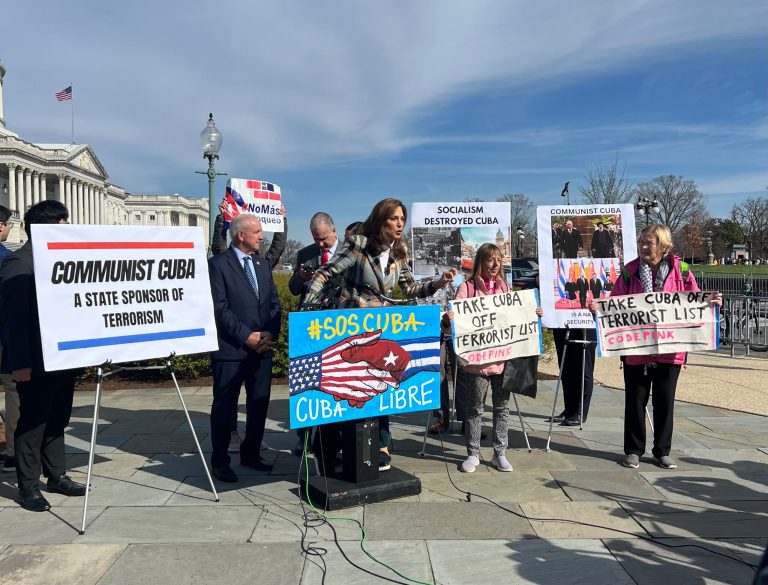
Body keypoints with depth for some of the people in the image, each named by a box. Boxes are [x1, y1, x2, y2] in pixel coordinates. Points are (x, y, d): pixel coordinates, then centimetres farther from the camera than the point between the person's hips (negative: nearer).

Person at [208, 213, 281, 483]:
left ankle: (251, 453, 27)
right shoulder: (218, 264, -6)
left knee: (259, 403, 11)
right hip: (230, 349, -6)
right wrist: (246, 337, -15)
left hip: (262, 348, 6)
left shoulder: (262, 265, 15)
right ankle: (220, 461, 16)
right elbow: (219, 308, -12)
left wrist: (270, 334, -3)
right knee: (224, 406, 4)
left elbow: (274, 303, 13)